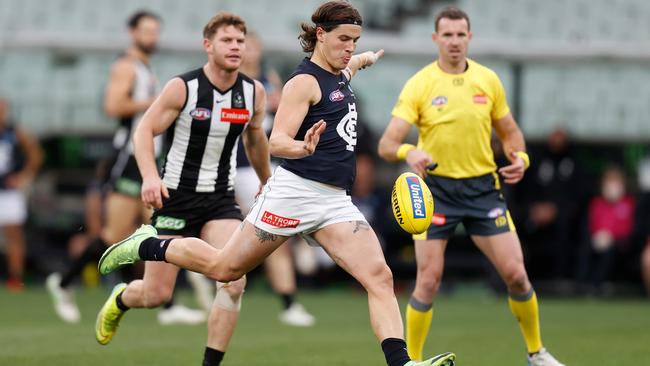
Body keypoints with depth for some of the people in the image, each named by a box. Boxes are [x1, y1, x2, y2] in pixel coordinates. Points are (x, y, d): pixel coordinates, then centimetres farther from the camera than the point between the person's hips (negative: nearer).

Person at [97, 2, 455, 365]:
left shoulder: (341, 75, 15)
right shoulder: (305, 81, -11)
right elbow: (277, 142, -22)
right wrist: (303, 148, -40)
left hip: (336, 200, 7)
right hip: (295, 190, -7)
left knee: (380, 278, -12)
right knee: (224, 268, 4)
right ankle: (147, 246, 27)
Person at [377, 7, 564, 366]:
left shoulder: (488, 80, 4)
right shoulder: (419, 85, -7)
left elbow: (509, 131, 15)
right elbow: (387, 144, -15)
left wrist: (520, 157, -6)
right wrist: (408, 152, -37)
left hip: (483, 187, 3)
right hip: (435, 188, -3)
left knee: (515, 273, -2)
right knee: (429, 281, -9)